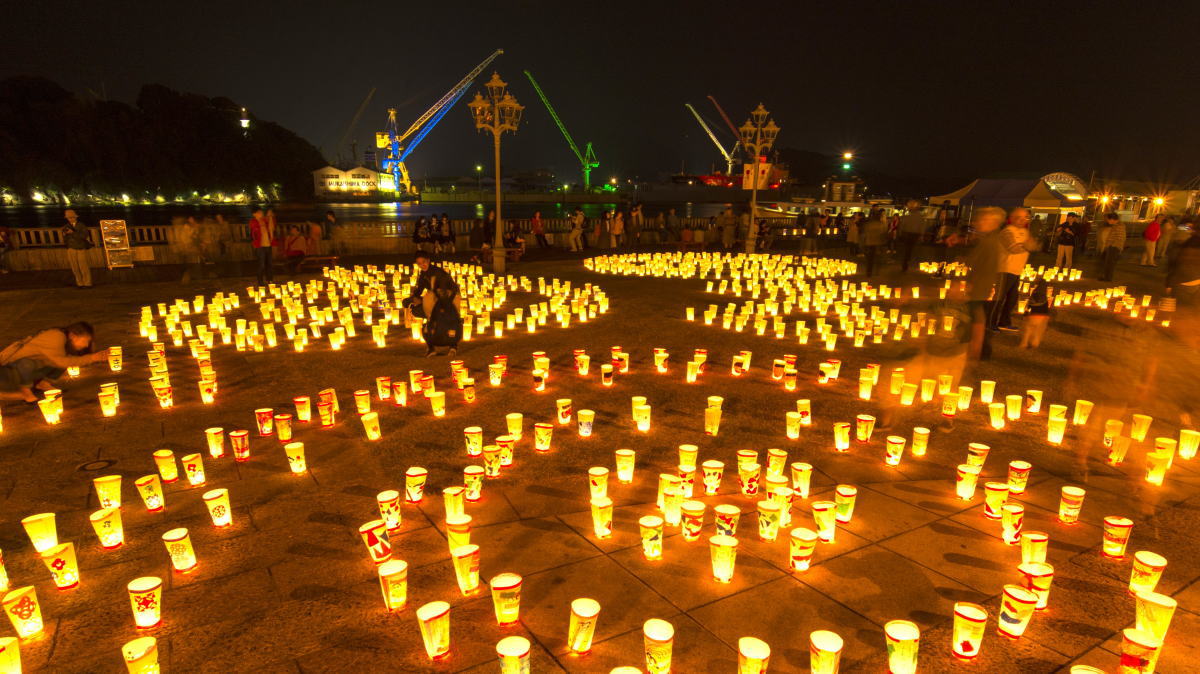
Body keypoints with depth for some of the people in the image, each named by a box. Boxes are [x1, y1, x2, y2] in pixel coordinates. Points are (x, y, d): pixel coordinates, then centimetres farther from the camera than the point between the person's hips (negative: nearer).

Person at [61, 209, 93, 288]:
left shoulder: (81, 225, 2)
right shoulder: (66, 227, 10)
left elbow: (85, 235, -13)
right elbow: (65, 241, 10)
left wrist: (73, 233, -19)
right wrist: (64, 235, -10)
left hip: (81, 248, -3)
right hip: (71, 249, 3)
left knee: (83, 266, -5)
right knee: (75, 267, 1)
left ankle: (87, 283, 1)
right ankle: (80, 283, 6)